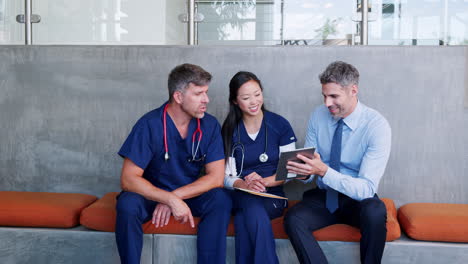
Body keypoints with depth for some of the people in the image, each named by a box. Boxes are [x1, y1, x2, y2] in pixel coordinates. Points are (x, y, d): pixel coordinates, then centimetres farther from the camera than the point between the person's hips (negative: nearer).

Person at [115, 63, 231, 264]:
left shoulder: (210, 125, -9)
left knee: (220, 200, -26)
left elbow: (216, 177, -11)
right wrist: (171, 200, -34)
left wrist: (176, 197, -23)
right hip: (152, 194, -2)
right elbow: (128, 179, -22)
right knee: (127, 204, -32)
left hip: (192, 195, 2)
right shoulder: (150, 124, -18)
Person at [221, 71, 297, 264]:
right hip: (240, 196, 1)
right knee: (254, 207, -36)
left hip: (273, 195, -1)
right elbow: (227, 175, 0)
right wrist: (245, 185, -22)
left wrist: (263, 181, -19)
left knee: (243, 219, -35)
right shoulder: (229, 129, 5)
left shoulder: (280, 125, 2)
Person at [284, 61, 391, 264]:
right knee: (293, 219, -26)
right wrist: (304, 170, -22)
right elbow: (312, 165, 3)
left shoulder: (377, 125, -17)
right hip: (323, 196, 3)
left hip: (358, 201, -3)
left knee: (375, 212, -35)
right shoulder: (318, 116, -3)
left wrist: (323, 171, -36)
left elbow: (366, 188, -23)